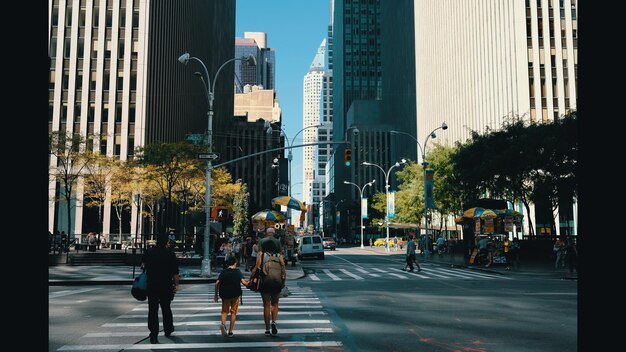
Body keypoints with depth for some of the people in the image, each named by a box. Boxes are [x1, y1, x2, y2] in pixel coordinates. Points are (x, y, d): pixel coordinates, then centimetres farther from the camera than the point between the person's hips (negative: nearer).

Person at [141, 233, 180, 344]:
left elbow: (143, 264, 18)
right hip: (166, 286, -1)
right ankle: (168, 329, 33)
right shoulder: (170, 254, -9)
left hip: (152, 286, 1)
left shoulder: (149, 252, -2)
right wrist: (176, 284, -1)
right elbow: (175, 272, -11)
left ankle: (153, 336, -2)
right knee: (166, 308, 17)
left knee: (153, 310, 3)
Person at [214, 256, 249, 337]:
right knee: (233, 312, 11)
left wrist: (216, 295, 9)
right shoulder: (237, 271, 1)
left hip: (225, 294, 2)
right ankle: (230, 331, 10)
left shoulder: (223, 272, 7)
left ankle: (223, 323, -15)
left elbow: (217, 283, 1)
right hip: (235, 294, -1)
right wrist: (248, 283, 12)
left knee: (224, 311, 15)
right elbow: (243, 282, -10)